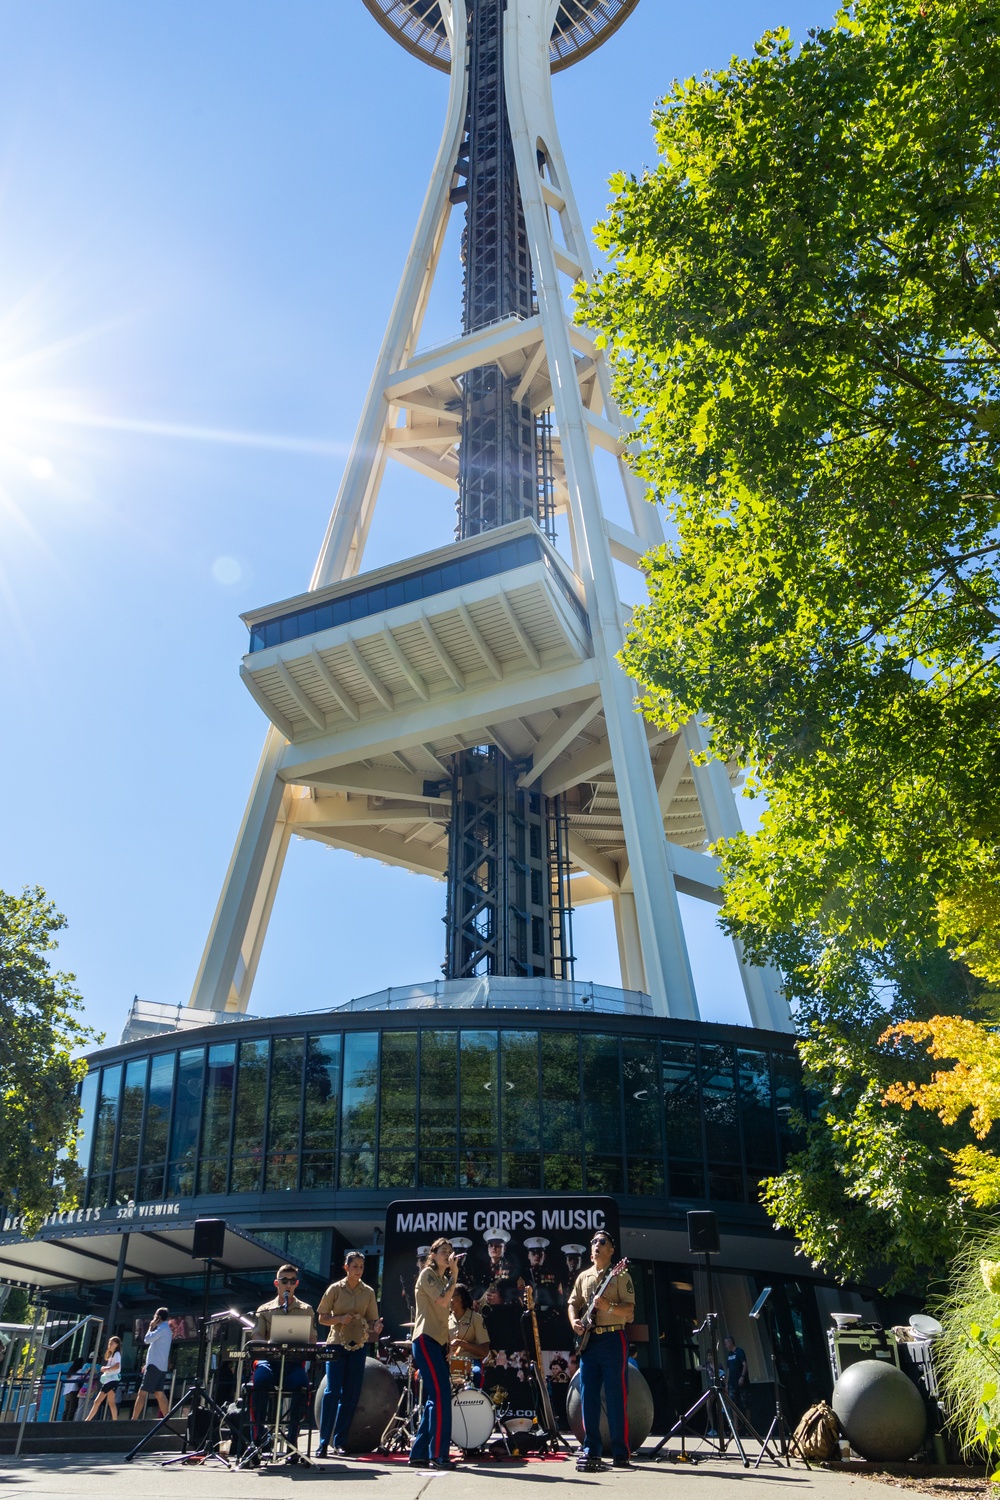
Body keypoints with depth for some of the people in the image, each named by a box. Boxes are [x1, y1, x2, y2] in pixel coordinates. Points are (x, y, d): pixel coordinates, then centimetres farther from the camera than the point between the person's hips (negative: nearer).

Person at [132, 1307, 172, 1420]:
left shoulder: (162, 1328, -11)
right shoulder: (166, 1329, 19)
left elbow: (147, 1340, -15)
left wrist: (151, 1327, 0)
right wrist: (148, 1364, 23)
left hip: (155, 1366, -9)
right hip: (161, 1366, 9)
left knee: (142, 1392, -9)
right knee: (159, 1393, 9)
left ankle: (134, 1419, -13)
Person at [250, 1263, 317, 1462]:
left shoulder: (306, 1310, 19)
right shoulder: (264, 1310, 19)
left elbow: (312, 1341, 11)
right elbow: (255, 1338, 8)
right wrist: (270, 1344, -14)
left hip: (294, 1362, 0)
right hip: (269, 1360, 0)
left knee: (301, 1382, -35)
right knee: (260, 1378, -36)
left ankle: (292, 1441, -27)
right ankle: (257, 1439, -27)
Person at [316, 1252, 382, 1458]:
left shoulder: (368, 1292, 6)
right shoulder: (335, 1289, 0)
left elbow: (371, 1320, 8)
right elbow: (321, 1318, 1)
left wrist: (375, 1327, -15)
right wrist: (340, 1319, -16)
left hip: (359, 1345, 3)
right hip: (337, 1344, -3)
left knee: (351, 1394, 3)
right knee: (332, 1391, -10)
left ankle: (340, 1441, 12)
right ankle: (323, 1442, -4)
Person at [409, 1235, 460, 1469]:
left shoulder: (443, 1278, 20)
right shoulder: (427, 1274, -7)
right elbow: (443, 1301, -19)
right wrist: (454, 1274, -14)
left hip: (438, 1341, 9)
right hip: (426, 1340, -9)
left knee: (435, 1398, 8)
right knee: (441, 1395, -14)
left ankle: (419, 1454, 13)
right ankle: (438, 1455, -13)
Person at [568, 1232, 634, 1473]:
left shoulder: (620, 1275, 1)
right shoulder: (583, 1277, 17)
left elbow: (630, 1310, -5)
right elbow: (573, 1303, 17)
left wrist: (609, 1306, -22)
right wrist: (574, 1321, -3)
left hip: (612, 1339, -5)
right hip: (588, 1340, 5)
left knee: (616, 1397, -4)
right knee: (589, 1397, 3)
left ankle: (620, 1454, 2)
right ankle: (591, 1450, 8)